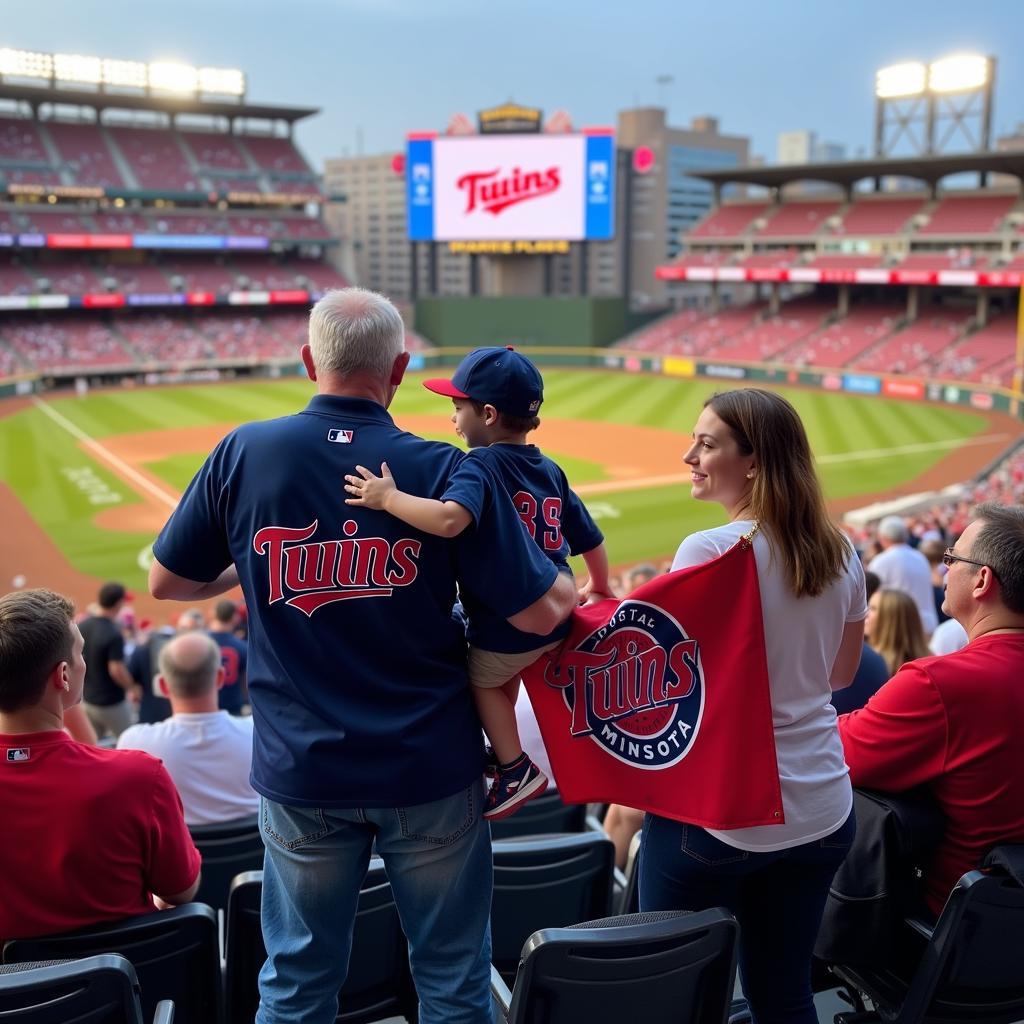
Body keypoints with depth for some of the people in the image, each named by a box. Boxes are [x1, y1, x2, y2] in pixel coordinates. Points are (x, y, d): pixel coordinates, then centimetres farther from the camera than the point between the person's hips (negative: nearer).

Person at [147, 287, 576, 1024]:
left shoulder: (244, 453, -7)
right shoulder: (446, 470, -13)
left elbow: (168, 583, 5)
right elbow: (540, 614, -12)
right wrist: (573, 586, 10)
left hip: (300, 771, 2)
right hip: (431, 769, -1)